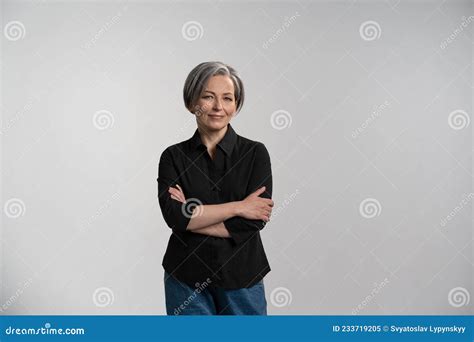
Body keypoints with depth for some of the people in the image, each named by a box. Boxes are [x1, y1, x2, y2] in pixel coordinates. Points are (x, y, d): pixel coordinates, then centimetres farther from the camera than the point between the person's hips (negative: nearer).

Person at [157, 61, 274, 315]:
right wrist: (237, 207, -16)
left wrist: (191, 216, -12)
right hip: (186, 279, 1)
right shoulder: (173, 156, 0)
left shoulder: (255, 152, -3)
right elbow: (173, 215, -14)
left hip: (241, 277, 0)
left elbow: (255, 219, -13)